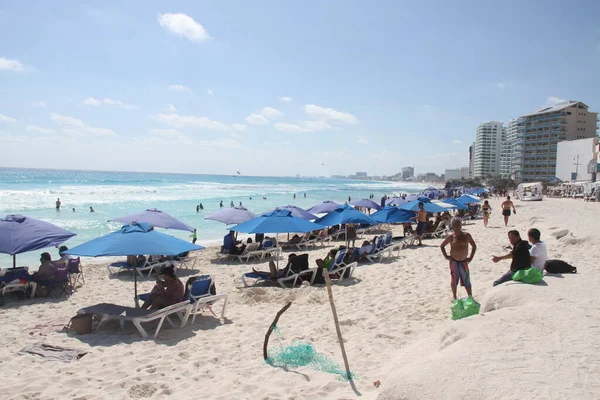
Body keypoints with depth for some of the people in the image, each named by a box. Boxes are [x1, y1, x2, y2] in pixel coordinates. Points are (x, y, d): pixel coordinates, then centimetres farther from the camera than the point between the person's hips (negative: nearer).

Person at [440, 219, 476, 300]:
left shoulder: (466, 235, -2)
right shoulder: (451, 237, -2)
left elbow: (474, 246, 5)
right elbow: (442, 246, 8)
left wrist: (471, 257, -1)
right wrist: (446, 256, -1)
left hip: (463, 262, 0)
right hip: (453, 261, 0)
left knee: (466, 281, 2)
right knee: (454, 280, 8)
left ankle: (470, 297, 10)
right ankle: (454, 296, 22)